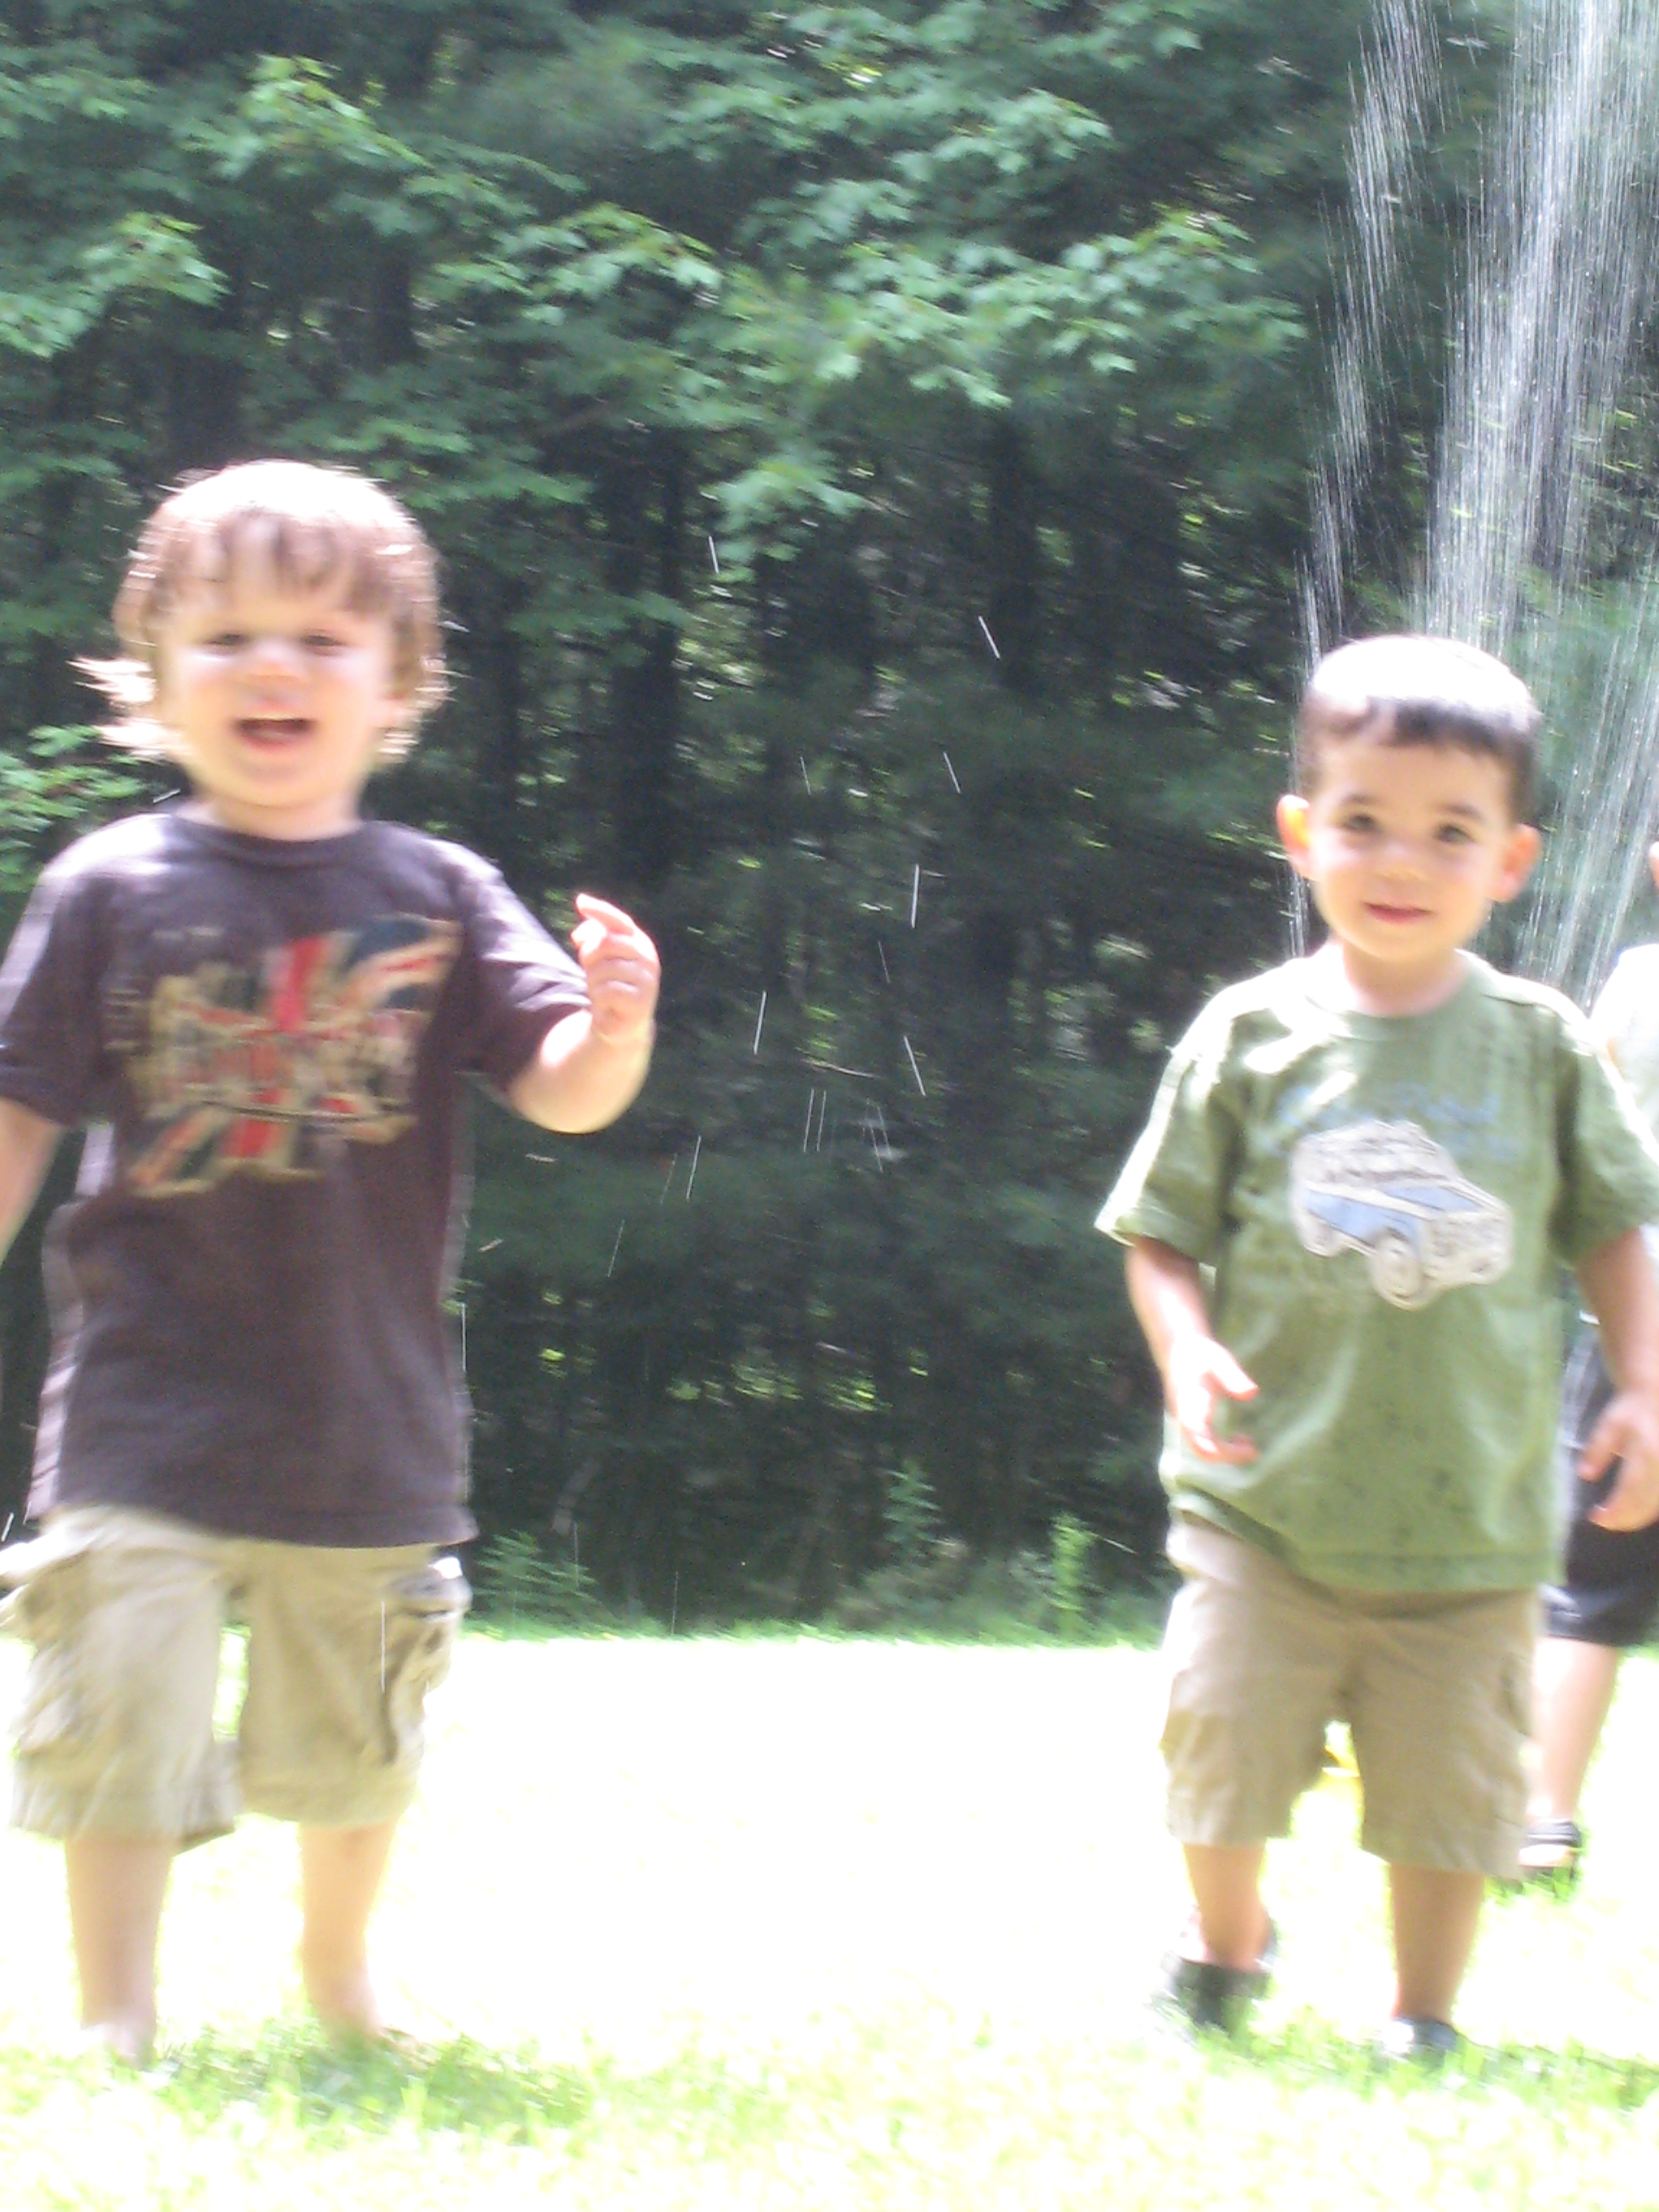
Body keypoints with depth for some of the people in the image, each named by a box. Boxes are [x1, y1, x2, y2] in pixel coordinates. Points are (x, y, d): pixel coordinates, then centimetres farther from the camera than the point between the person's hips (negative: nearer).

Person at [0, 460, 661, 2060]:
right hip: (149, 1406, -2)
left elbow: (561, 1091, -7)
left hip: (368, 1419, 2)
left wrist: (613, 1030, -28)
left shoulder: (438, 898, 0)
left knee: (357, 1743, 16)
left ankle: (336, 1973, 40)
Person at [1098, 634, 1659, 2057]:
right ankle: (1226, 1946, 30)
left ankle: (1425, 2022, 27)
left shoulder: (1544, 1048, 0)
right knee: (1224, 1731, 0)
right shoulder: (1252, 1039, -3)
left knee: (1452, 1786, 6)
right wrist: (1187, 1354, -15)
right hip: (1268, 1508, -1)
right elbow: (1162, 1234, 2)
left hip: (1471, 1524, 1)